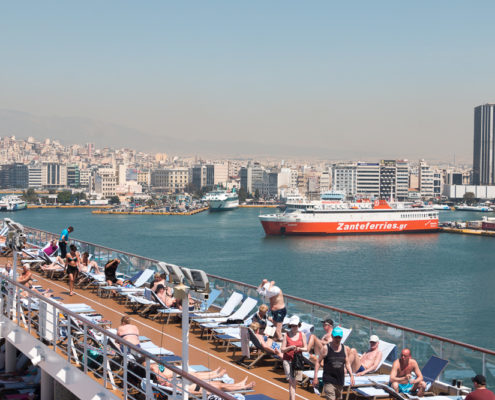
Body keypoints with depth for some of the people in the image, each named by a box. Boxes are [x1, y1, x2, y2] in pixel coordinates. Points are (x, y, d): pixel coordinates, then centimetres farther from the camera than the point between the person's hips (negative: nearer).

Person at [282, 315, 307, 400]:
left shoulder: (302, 335, 4)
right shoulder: (286, 335, -2)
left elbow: (306, 348, 5)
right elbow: (282, 349, -3)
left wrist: (299, 348, -16)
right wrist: (290, 347, -21)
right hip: (288, 360, -3)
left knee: (294, 382, 8)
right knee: (291, 381, -13)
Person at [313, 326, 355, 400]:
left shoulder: (343, 348, 7)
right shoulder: (326, 348, -7)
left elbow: (347, 363, 16)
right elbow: (318, 362, -4)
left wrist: (351, 375, 7)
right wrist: (315, 377, -10)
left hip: (340, 381, 5)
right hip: (329, 381, -5)